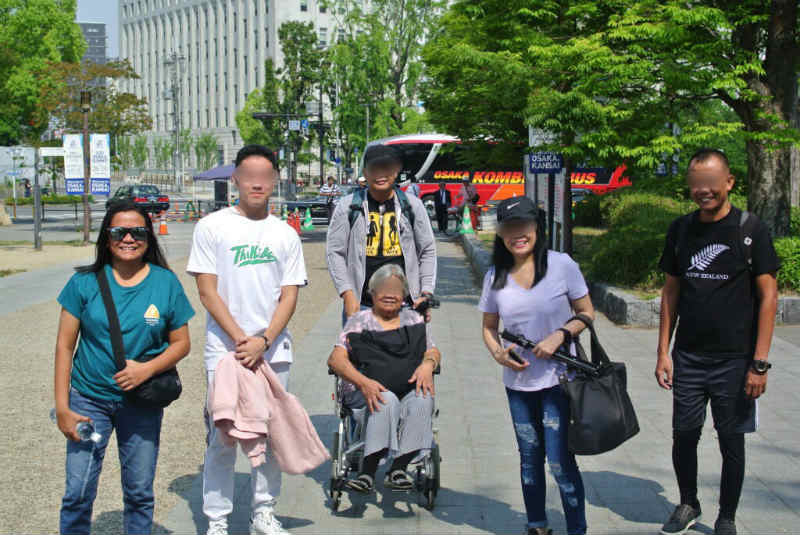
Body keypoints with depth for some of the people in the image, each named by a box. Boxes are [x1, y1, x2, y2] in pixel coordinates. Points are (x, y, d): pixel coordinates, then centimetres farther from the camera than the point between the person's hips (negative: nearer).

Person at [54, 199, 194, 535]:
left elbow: (181, 342, 3)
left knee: (140, 493, 9)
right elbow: (64, 346, -1)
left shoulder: (166, 283, -1)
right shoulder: (85, 282, -3)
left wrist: (148, 368, -16)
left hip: (142, 403, 1)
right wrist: (62, 409, -5)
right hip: (89, 399, -1)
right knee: (78, 493, -3)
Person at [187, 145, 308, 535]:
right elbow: (207, 291, -4)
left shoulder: (286, 235, 9)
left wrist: (263, 341, -10)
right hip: (224, 351, -3)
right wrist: (240, 339, -12)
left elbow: (289, 297, 5)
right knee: (222, 437, -1)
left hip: (274, 352, 3)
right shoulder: (212, 227, 1)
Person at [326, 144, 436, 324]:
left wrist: (426, 294, 1)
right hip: (361, 305, -1)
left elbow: (428, 251, 11)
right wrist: (347, 294, -8)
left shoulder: (413, 206, 8)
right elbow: (334, 252, 2)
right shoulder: (348, 206, 3)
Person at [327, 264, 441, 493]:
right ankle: (368, 472, -33)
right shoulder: (360, 320, 11)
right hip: (367, 390, -2)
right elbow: (336, 359, -2)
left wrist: (427, 364, -11)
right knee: (387, 400, -36)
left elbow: (433, 351, 16)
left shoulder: (414, 320, 21)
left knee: (423, 399, -32)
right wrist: (363, 382, -20)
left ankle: (398, 469, -27)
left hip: (408, 388, 2)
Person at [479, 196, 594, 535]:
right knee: (529, 459, 16)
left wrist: (560, 335, -19)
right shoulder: (495, 276, 1)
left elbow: (587, 314, -2)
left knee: (560, 461, -6)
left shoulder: (561, 265, -8)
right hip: (518, 382, 4)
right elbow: (489, 326, 11)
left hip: (558, 379, -4)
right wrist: (498, 352, -9)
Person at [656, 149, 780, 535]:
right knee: (683, 436, 9)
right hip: (688, 357, 3)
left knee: (732, 442, 7)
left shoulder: (751, 230, -6)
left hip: (734, 359, -3)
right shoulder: (681, 230, 5)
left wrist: (759, 362, -11)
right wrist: (663, 352, 5)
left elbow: (768, 296, -7)